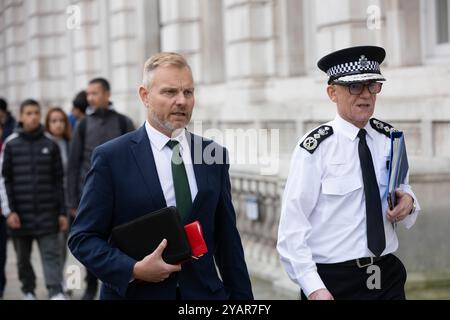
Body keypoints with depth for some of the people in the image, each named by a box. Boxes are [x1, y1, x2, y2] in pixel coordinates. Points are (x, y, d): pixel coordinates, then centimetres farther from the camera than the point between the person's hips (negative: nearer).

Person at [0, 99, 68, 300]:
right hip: (20, 214, 0)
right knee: (23, 257, 9)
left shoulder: (50, 145, 7)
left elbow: (58, 181, 9)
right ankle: (29, 292, 23)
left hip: (47, 213, 0)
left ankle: (56, 293, -11)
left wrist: (62, 212, 5)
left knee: (51, 254, -6)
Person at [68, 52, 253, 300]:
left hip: (203, 293, 3)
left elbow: (227, 239, 7)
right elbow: (82, 238, -7)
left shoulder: (214, 156, 4)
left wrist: (241, 296, 3)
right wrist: (133, 270, -20)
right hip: (134, 292, -3)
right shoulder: (112, 158, -7)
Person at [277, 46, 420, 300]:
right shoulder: (316, 148, -11)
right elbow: (293, 226, -13)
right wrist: (313, 288, -21)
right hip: (333, 283, -5)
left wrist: (408, 202, -6)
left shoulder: (390, 139, 5)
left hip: (388, 279, 5)